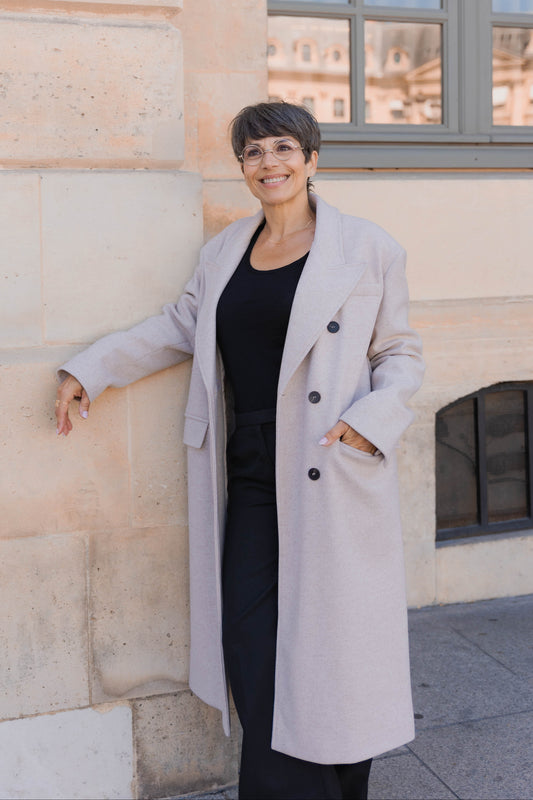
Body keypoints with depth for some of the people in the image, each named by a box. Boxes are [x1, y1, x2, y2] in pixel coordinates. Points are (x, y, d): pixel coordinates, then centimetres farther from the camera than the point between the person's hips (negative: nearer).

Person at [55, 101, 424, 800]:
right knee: (251, 653, 4)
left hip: (333, 487, -4)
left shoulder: (368, 250, 0)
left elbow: (401, 353, 4)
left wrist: (375, 417, -14)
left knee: (332, 647, 5)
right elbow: (180, 327, 22)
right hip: (250, 482, 4)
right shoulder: (224, 252, 13)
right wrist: (88, 370, 18)